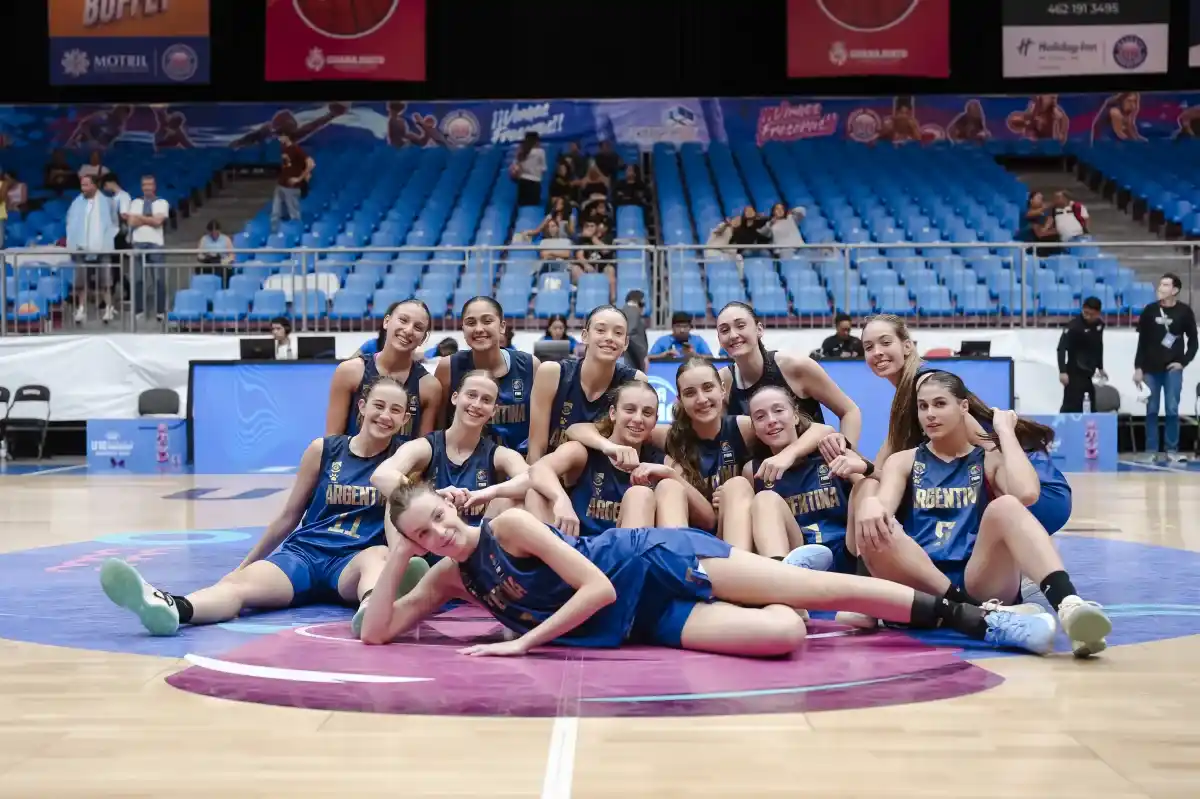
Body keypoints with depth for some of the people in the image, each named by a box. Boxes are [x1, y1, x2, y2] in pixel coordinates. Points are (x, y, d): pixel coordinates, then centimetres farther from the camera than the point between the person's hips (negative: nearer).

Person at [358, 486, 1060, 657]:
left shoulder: (508, 524, -13)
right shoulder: (450, 580, 6)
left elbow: (599, 587, -19)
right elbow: (376, 634, 4)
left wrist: (523, 641, -19)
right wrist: (395, 561, -6)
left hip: (653, 562, -4)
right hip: (646, 622, 4)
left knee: (824, 587, -16)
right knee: (783, 634, -22)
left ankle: (976, 616, -2)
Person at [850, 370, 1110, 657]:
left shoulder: (991, 460, 15)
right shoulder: (903, 462, 17)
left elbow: (1027, 494, -11)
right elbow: (884, 503, -8)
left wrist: (1006, 430, 1)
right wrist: (871, 507, -33)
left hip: (981, 582, 0)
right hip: (922, 585, 1)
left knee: (1005, 507, -30)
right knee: (872, 522, -30)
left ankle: (1068, 605, -54)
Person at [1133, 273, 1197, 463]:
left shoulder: (1184, 311, -1)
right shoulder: (1150, 310, 1)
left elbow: (1193, 340, 6)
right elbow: (1142, 342, 4)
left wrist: (1184, 361, -4)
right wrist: (1138, 367, 1)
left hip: (1173, 369, -1)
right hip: (1151, 369, 1)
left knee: (1172, 410, -2)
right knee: (1151, 411, 3)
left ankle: (1172, 450, 7)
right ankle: (1151, 451, 7)